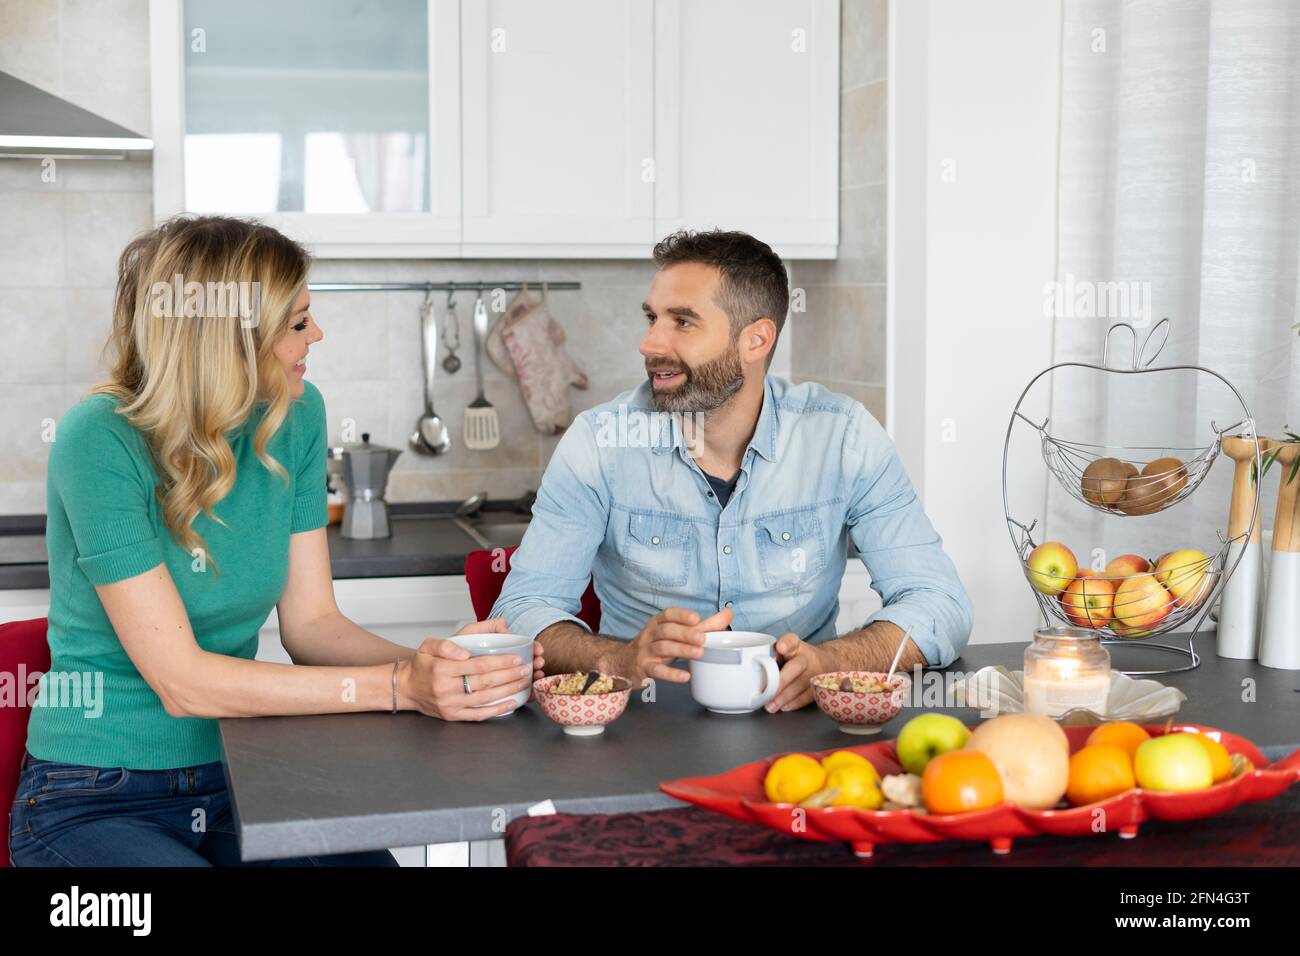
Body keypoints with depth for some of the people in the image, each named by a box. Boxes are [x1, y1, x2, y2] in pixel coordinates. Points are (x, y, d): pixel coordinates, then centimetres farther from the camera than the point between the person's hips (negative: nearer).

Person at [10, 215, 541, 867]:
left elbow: (310, 622, 0)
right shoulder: (102, 442, -19)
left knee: (372, 860, -21)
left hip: (232, 779, 4)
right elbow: (182, 680, -22)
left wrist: (423, 663, -19)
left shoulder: (295, 417, -2)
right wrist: (399, 686, -26)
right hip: (94, 806, -4)